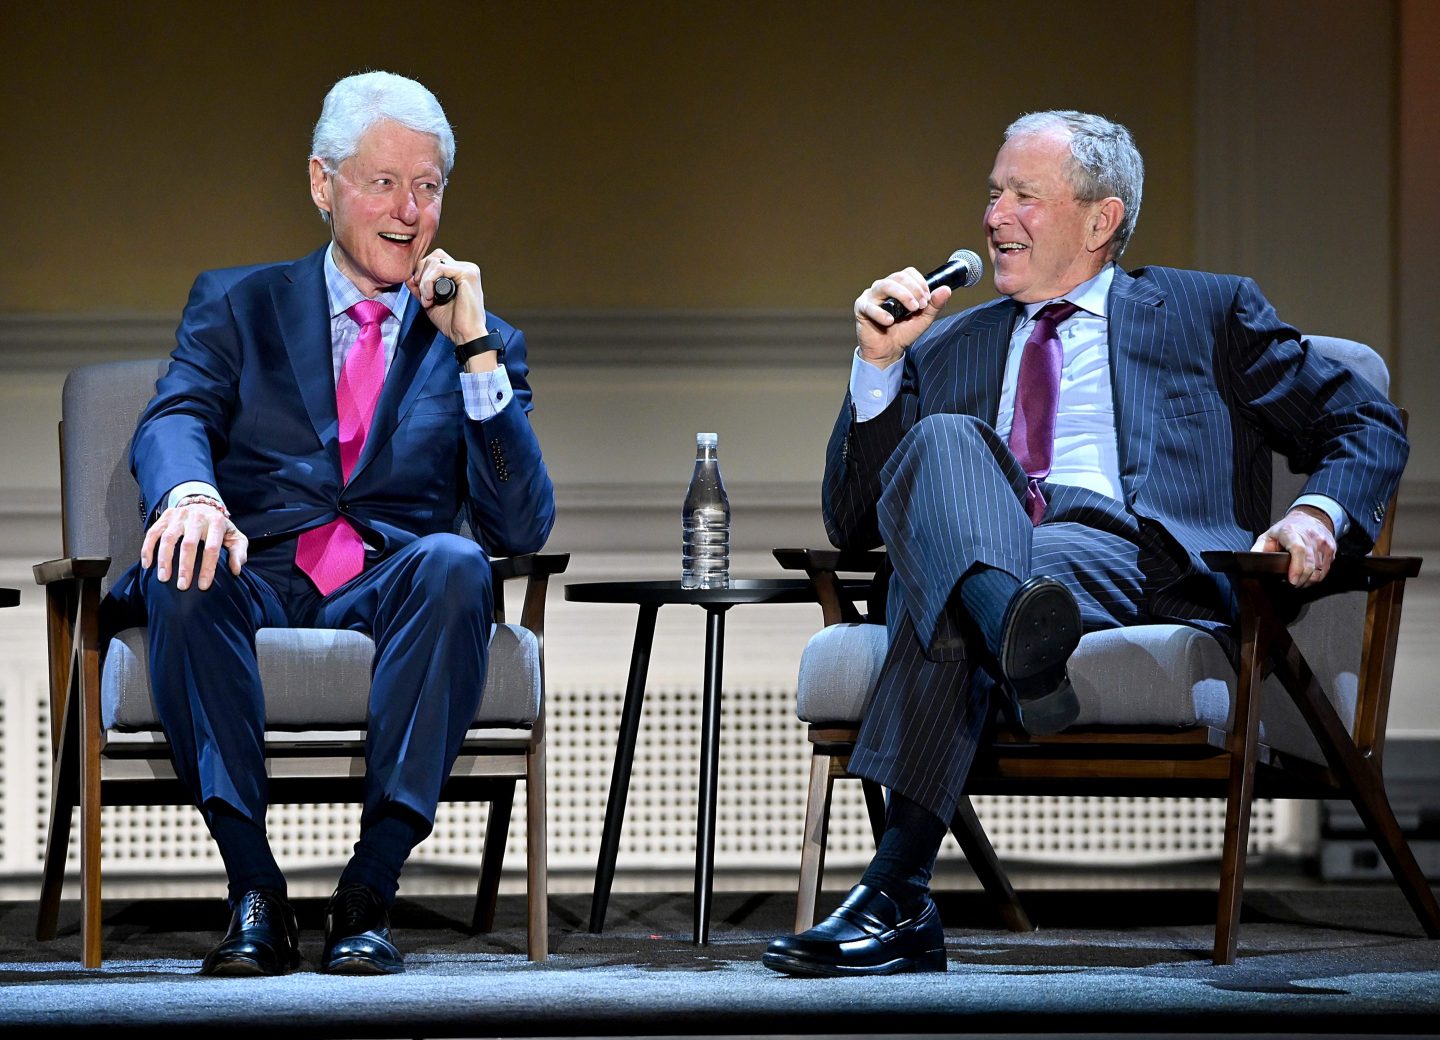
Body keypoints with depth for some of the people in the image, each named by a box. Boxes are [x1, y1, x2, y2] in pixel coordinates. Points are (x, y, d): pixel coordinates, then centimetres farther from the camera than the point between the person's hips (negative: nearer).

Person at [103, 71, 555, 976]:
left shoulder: (482, 346, 19)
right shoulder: (236, 306, 19)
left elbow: (521, 528, 5)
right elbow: (172, 421, -2)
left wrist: (476, 352, -3)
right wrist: (191, 494, -27)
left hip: (391, 596, 0)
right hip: (258, 583, 0)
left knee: (453, 562, -33)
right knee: (188, 566, -34)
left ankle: (370, 891, -34)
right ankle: (255, 893, -32)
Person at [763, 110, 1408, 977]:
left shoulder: (1210, 314, 26)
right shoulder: (946, 349, 33)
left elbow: (1367, 427, 19)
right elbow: (854, 524, 25)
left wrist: (1316, 516, -4)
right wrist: (879, 362, 12)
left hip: (1135, 563, -2)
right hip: (965, 571, 2)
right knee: (944, 443, -32)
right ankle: (1021, 640, -65)